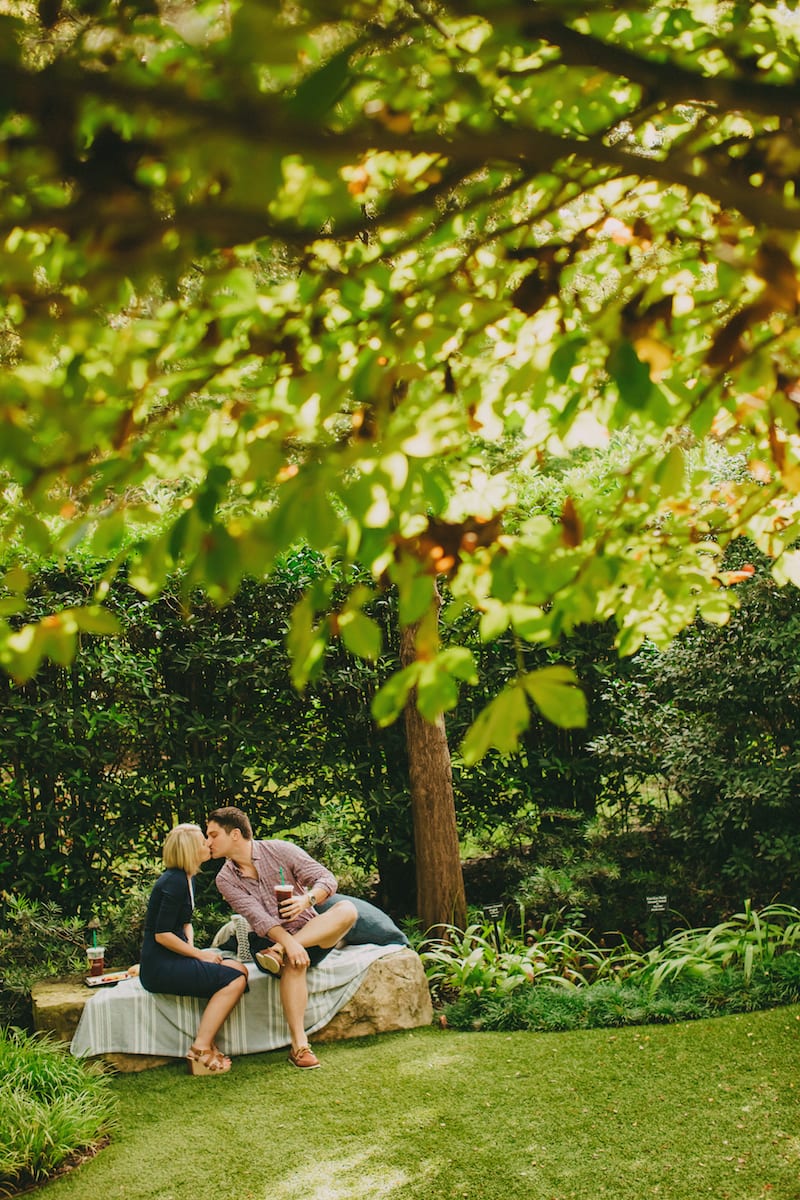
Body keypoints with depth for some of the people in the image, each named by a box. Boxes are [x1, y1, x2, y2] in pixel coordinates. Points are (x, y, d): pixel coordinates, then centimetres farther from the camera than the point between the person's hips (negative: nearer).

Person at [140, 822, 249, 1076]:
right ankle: (200, 1050, -15)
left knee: (238, 968, -1)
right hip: (159, 967, -10)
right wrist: (199, 954, -12)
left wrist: (191, 947, 6)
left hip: (174, 959, 10)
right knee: (234, 979, -16)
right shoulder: (174, 882, -17)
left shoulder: (187, 879, 14)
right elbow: (162, 935, -21)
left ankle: (206, 1043, -6)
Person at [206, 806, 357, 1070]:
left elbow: (327, 879, -7)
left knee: (347, 909, -28)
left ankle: (277, 952, -34)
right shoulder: (225, 879, -2)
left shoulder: (280, 851, -4)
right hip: (269, 939, -1)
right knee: (293, 963, -37)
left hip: (315, 935, 1)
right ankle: (299, 1046, -35)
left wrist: (308, 900, -30)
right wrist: (289, 943, -32)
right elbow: (258, 917, -16)